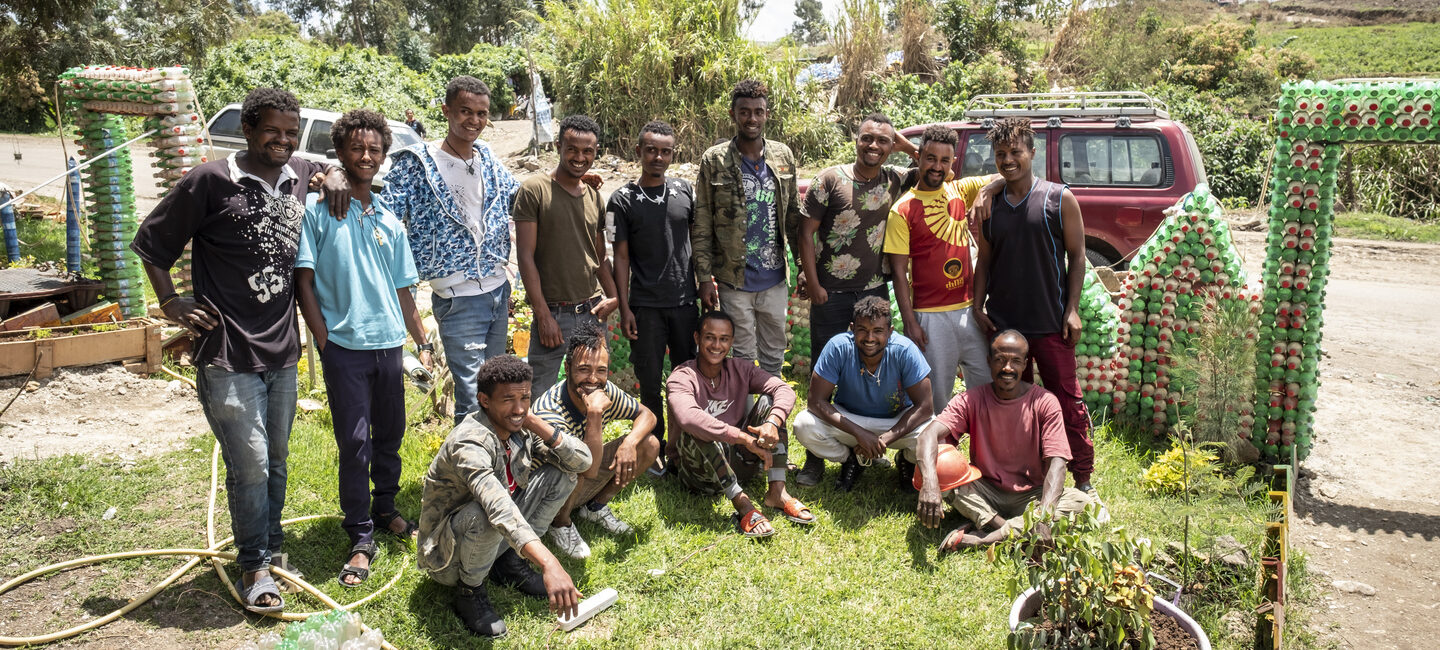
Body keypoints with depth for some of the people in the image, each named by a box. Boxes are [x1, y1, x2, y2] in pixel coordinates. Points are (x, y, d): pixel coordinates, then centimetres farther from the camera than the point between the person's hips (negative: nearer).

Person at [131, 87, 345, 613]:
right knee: (250, 465, -3)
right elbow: (150, 243, 0)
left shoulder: (299, 177, 6)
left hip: (282, 350, 6)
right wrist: (171, 303, -6)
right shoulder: (210, 182, -9)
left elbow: (325, 167, 32)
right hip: (227, 354, -6)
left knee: (276, 459, 17)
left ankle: (272, 548, 35)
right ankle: (254, 566, 15)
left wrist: (334, 176, 9)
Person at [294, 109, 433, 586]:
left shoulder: (389, 221, 11)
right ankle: (361, 539, 8)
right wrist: (324, 340, -10)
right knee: (354, 442, -2)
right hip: (344, 345, -5)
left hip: (388, 343, 5)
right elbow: (303, 280, -4)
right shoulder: (318, 209, -3)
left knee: (389, 435, 14)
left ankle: (385, 509, 33)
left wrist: (423, 345, 13)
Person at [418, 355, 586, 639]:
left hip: (495, 540, 7)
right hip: (447, 552, -7)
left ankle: (510, 563, 2)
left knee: (561, 471, -6)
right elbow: (499, 509, -49)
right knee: (482, 514, -41)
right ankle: (470, 590, -10)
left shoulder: (519, 430, -7)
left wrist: (536, 424, -21)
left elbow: (582, 460, -7)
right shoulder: (470, 443, -32)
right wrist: (549, 564, -60)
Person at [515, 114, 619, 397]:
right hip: (552, 314, -5)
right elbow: (526, 256, -9)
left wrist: (614, 298, 1)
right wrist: (543, 315, -13)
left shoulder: (594, 196, 12)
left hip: (592, 312, 5)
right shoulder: (534, 190, -6)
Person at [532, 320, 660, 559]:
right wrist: (595, 413, -48)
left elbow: (646, 415, -1)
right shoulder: (548, 412, -35)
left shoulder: (605, 390, -15)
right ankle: (561, 523, -7)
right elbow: (589, 470, -41)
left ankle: (596, 506, 10)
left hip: (586, 483, 6)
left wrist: (630, 443, -22)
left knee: (649, 445, -7)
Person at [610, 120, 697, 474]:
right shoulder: (623, 199, -2)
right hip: (645, 305, -2)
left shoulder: (684, 190, 5)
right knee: (650, 379, 5)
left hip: (685, 299, 2)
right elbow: (621, 256, -2)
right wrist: (624, 308, -5)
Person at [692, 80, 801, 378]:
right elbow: (701, 227, -5)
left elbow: (793, 217, 11)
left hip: (775, 279, 3)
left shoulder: (783, 156, 5)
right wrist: (705, 278, -9)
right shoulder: (714, 160, -6)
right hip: (734, 283, -3)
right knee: (743, 358, 6)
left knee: (774, 357, 15)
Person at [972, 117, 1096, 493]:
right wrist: (978, 307, 4)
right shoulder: (990, 206, 9)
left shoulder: (1059, 199, -1)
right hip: (1002, 322, 4)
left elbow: (1077, 256, 0)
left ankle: (1083, 479, 11)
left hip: (1050, 322, -3)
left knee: (1067, 399, 1)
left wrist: (1072, 310, -7)